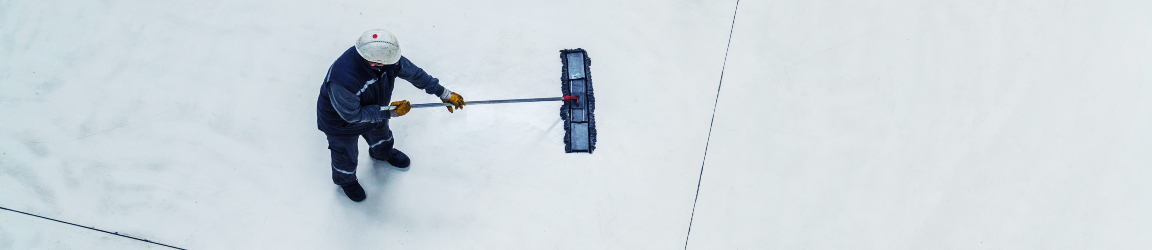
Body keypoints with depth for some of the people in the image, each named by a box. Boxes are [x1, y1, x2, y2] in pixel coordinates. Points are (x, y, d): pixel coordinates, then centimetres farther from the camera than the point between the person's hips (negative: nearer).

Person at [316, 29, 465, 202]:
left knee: (381, 136, 33)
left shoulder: (385, 53, -30)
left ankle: (383, 153, 69)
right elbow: (352, 115, -32)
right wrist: (389, 113, -32)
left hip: (374, 109, 5)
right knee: (346, 156, 23)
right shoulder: (342, 79, -47)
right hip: (341, 121, -5)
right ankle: (345, 180, 56)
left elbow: (413, 72, -13)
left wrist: (443, 93, -7)